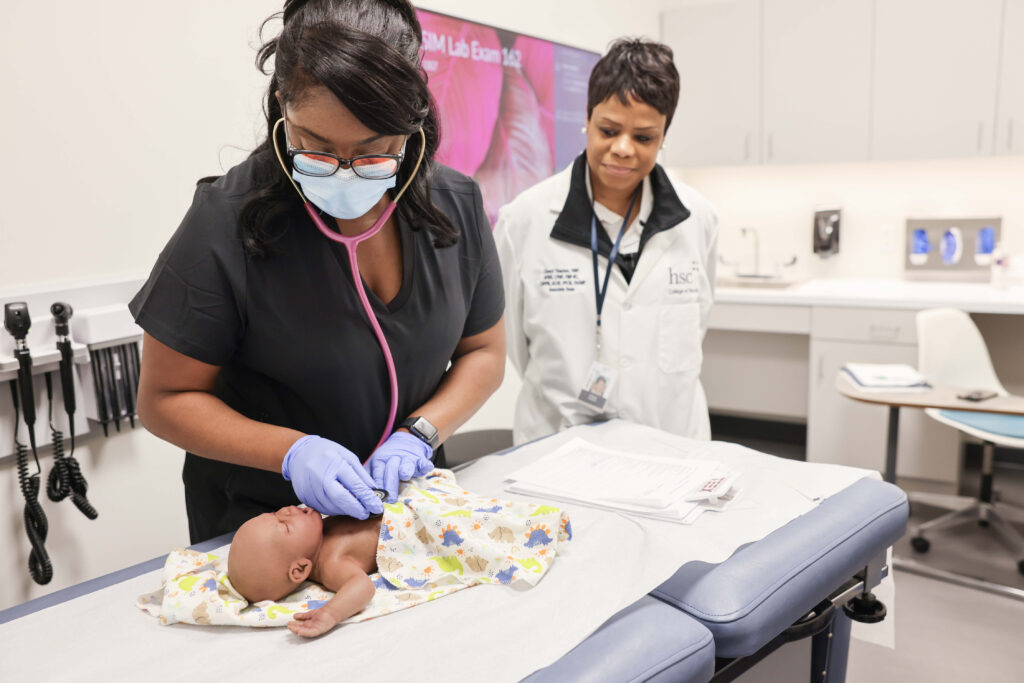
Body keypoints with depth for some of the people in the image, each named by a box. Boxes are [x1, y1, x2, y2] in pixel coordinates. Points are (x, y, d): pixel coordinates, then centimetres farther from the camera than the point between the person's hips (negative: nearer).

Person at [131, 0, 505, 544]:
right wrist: (292, 452, -26)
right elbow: (165, 399, -11)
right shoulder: (225, 223, -19)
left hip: (404, 497, 3)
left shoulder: (456, 205, -8)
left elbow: (484, 351, 2)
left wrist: (418, 433, -15)